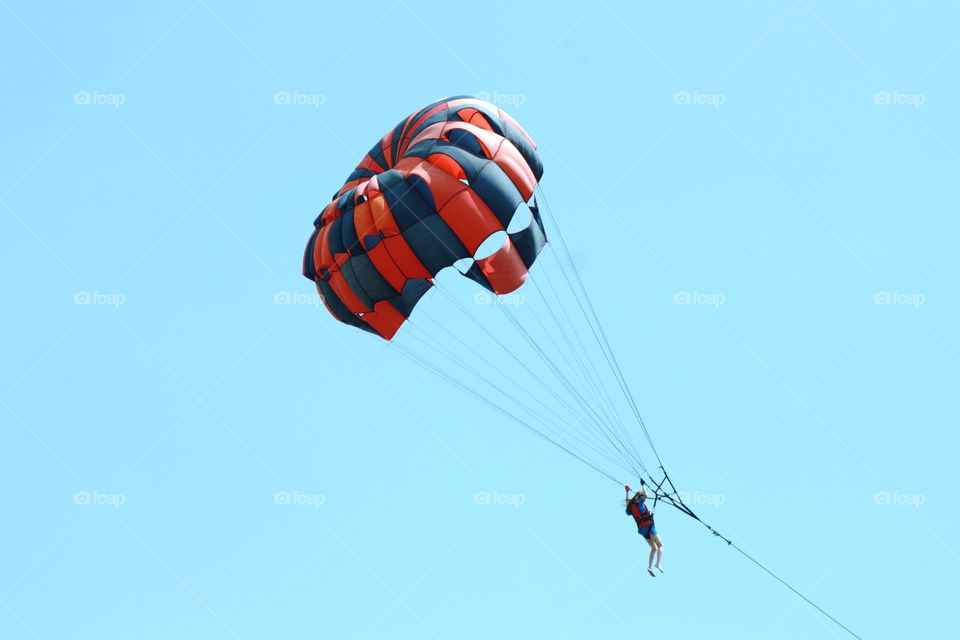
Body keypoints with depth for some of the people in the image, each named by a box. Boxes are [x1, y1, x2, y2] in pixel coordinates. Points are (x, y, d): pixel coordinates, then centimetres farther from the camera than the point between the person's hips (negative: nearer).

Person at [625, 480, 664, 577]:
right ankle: (658, 564, -21)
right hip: (648, 526, -7)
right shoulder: (639, 503, -9)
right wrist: (643, 485, -10)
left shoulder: (631, 506, 10)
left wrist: (627, 491, 43)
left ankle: (649, 567, 4)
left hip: (641, 529, 7)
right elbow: (645, 495, -23)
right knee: (660, 545, -1)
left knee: (654, 548, 16)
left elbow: (628, 501, 33)